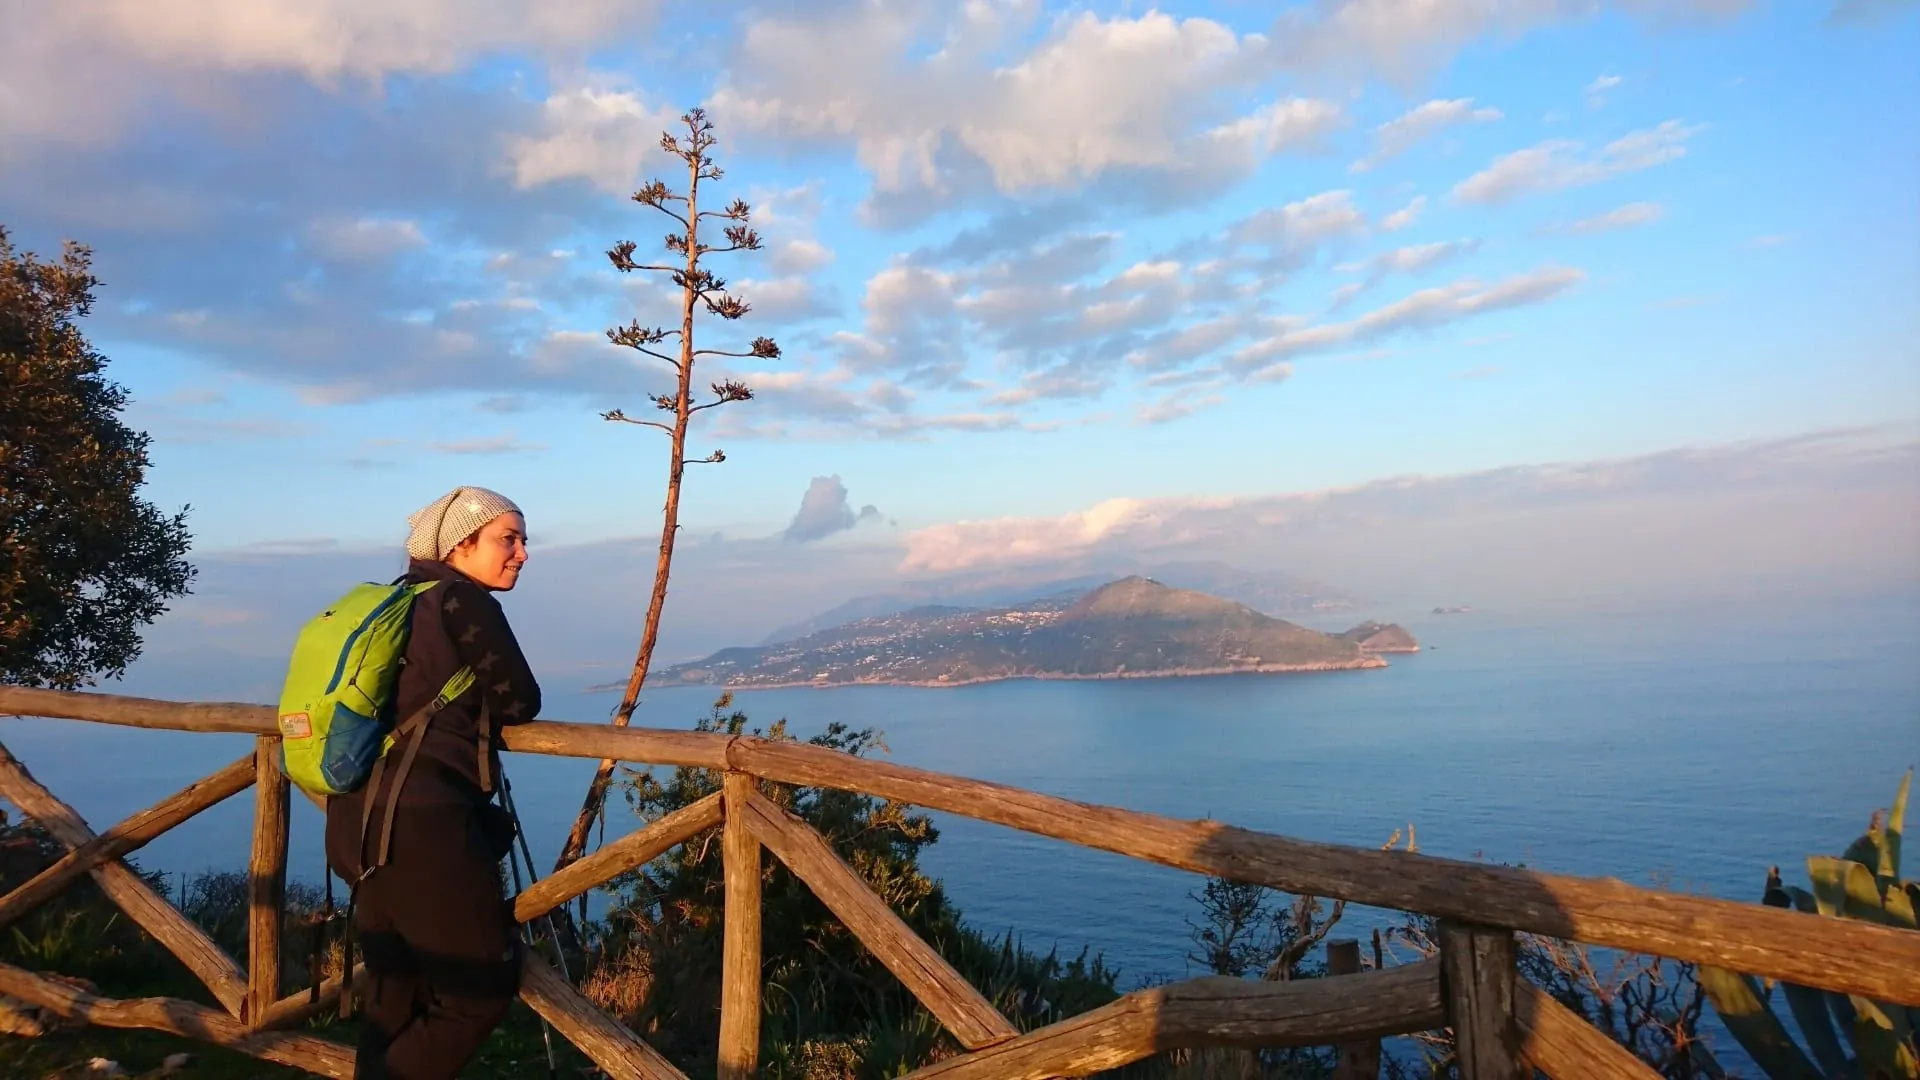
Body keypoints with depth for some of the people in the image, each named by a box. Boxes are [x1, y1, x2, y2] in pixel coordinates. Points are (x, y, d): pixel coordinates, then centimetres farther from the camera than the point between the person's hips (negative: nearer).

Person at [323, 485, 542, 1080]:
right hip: (419, 815, -9)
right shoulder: (464, 601, -7)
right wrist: (484, 701, 18)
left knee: (396, 997, 19)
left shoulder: (400, 600, 18)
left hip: (359, 816, 9)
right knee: (482, 987, 2)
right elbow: (520, 702, -2)